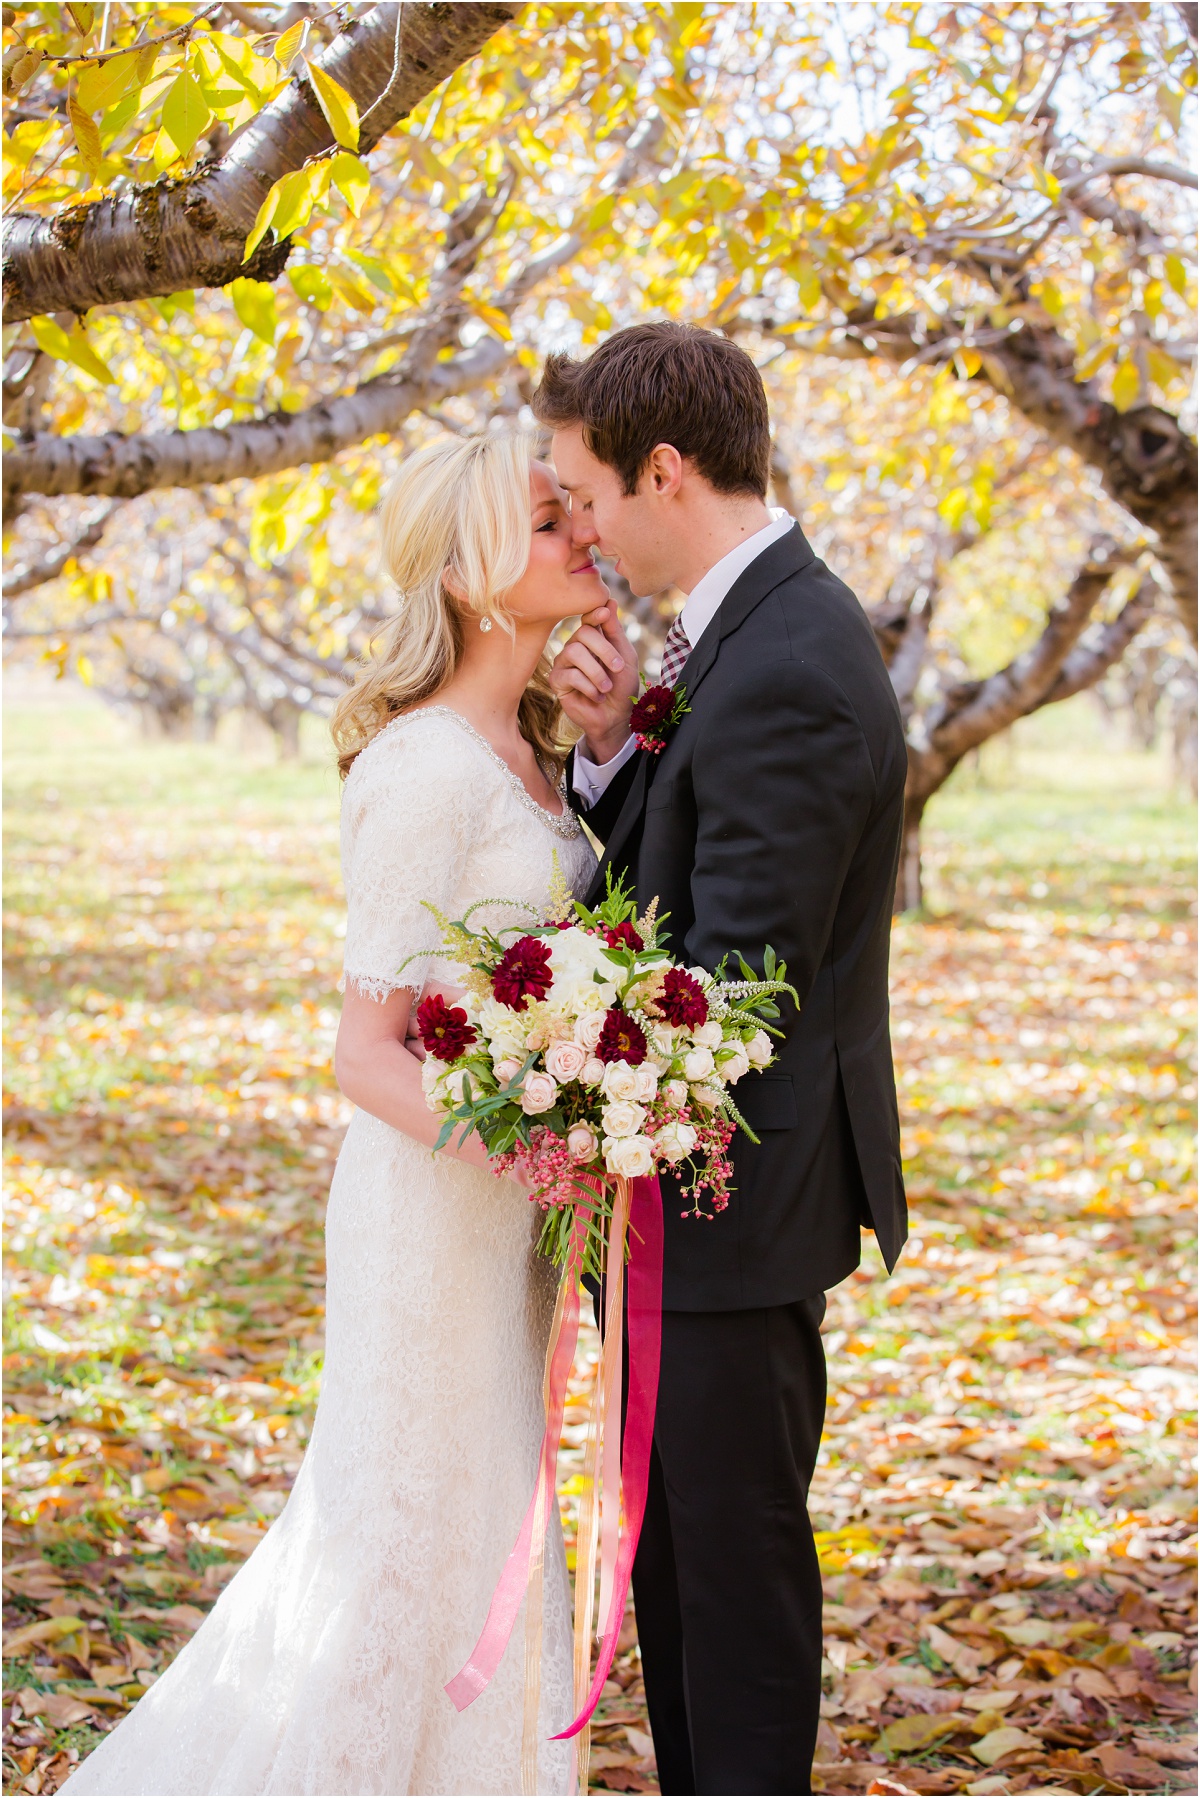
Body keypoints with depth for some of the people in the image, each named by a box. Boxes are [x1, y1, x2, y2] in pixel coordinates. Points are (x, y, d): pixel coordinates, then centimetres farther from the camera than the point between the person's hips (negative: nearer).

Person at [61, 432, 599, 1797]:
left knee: (442, 1521, 19)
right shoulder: (427, 771, -19)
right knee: (426, 1534, 3)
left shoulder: (523, 751, 8)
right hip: (431, 1201, -9)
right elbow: (365, 1048, -21)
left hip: (506, 1200, 9)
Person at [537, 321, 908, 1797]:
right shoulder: (755, 628, 9)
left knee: (732, 1540, 4)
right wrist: (613, 746, -5)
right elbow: (660, 879, 12)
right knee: (670, 1537, 20)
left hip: (741, 1188, -10)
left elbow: (739, 972, -23)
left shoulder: (786, 675, -23)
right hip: (699, 1176, 10)